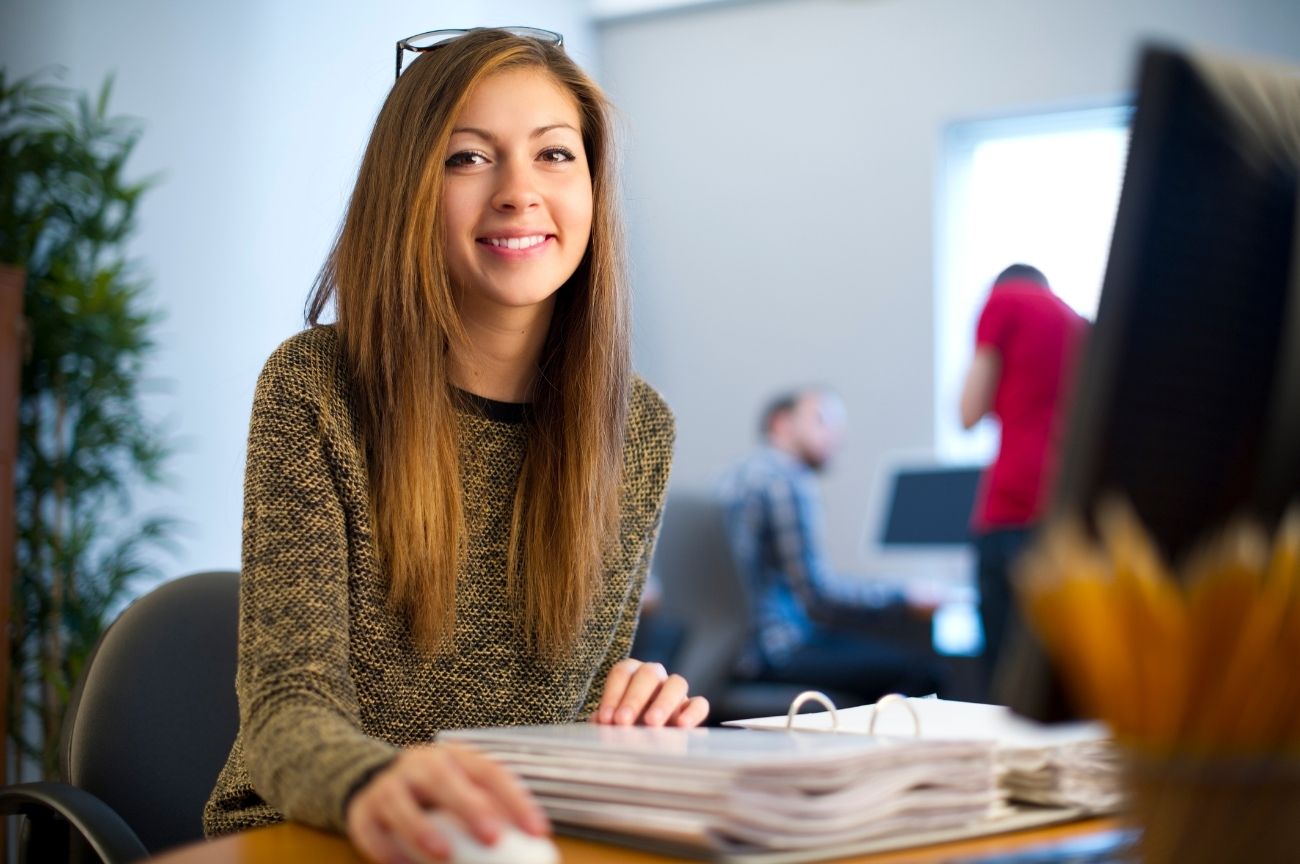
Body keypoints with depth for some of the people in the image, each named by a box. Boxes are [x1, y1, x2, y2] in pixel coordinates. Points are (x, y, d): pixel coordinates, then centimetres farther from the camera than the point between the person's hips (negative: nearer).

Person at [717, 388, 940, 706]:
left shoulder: (739, 475, 18)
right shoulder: (787, 482, -12)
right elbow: (819, 593, -17)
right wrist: (904, 602, -8)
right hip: (782, 651, -11)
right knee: (917, 672, -16)